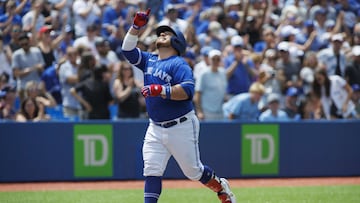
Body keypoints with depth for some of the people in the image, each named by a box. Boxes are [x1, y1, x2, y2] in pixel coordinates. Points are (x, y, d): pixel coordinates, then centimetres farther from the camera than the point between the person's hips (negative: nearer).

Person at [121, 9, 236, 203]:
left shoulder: (179, 64, -11)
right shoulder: (149, 60, 12)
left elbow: (188, 90, -23)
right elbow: (128, 49, 10)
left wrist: (161, 90, -32)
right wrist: (136, 26, 0)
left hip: (181, 127, -6)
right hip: (156, 128, 6)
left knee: (193, 171, 6)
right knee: (152, 171, -6)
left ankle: (221, 187, 33)